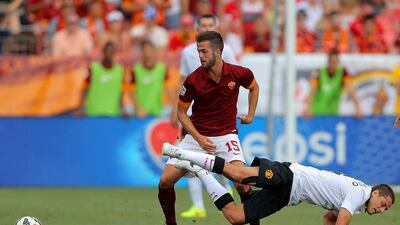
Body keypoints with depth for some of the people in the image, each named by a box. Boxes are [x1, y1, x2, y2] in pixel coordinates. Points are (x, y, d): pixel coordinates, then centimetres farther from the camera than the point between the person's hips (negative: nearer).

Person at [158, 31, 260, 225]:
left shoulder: (238, 74, -11)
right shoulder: (193, 80, -14)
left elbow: (254, 87, 15)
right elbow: (181, 113, -2)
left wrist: (250, 115, 13)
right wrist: (199, 138, -13)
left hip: (226, 135, -1)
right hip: (197, 136, 1)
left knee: (242, 183, -23)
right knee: (165, 180, -10)